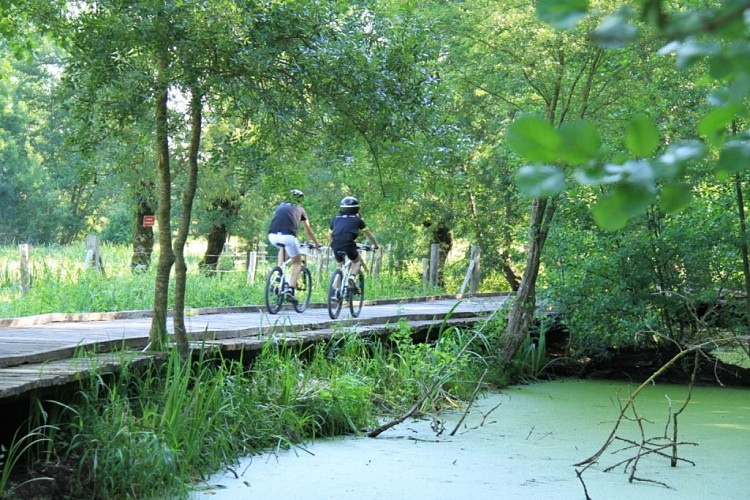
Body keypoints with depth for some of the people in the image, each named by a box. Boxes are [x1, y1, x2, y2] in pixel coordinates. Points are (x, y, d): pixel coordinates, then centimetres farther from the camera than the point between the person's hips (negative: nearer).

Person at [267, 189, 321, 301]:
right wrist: (316, 243, 45)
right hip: (287, 235, -3)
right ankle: (290, 289, 2)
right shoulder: (299, 209, 23)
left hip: (272, 235, 3)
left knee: (282, 248, 37)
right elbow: (308, 231, 29)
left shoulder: (280, 206, 30)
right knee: (297, 262, 17)